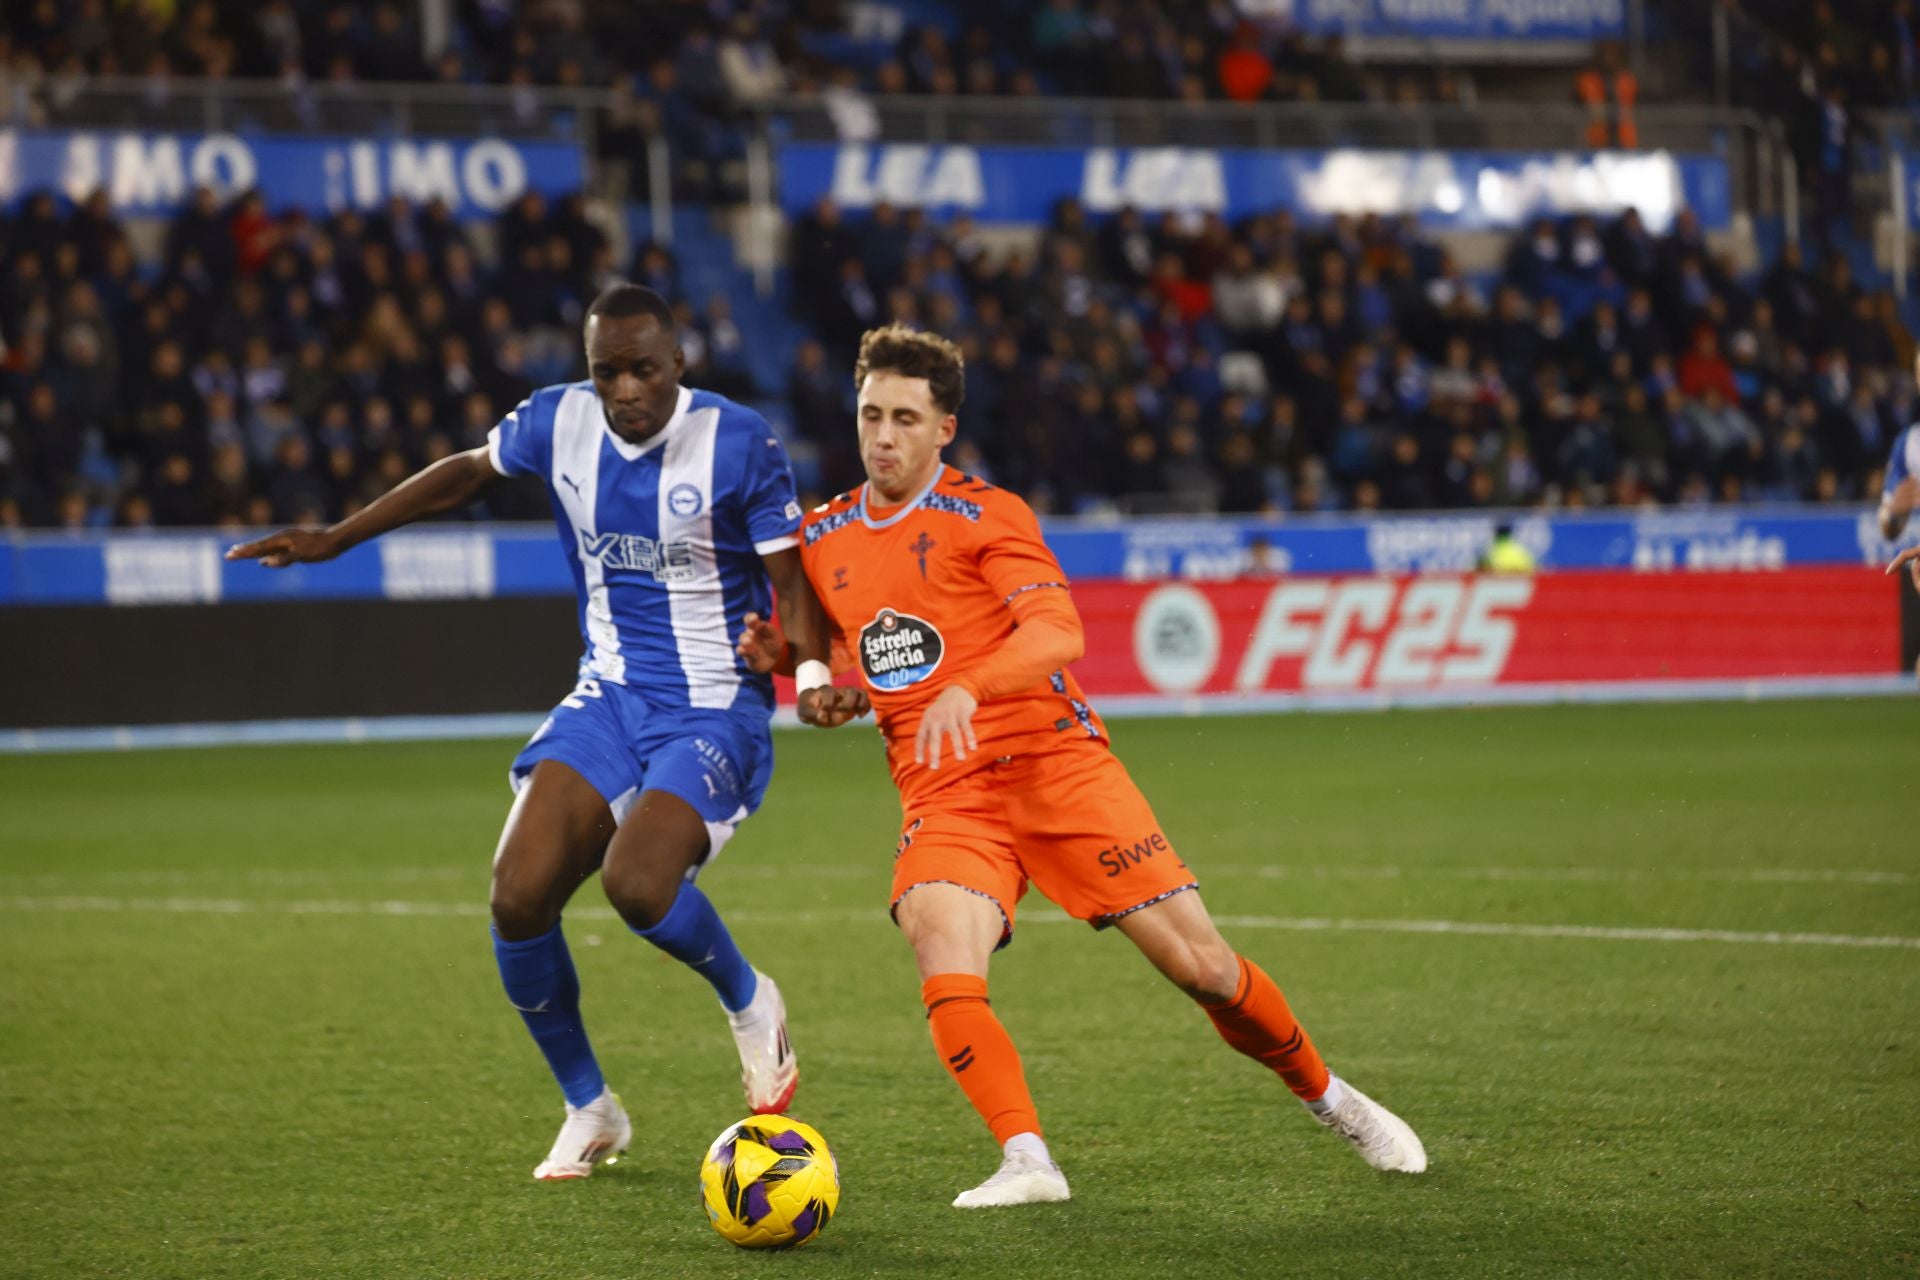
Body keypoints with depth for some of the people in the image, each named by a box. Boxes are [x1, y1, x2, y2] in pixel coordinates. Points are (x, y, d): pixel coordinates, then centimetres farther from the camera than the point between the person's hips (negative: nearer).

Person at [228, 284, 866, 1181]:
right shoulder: (558, 421, -2)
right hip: (608, 698, 5)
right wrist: (334, 539, 18)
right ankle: (590, 1113, 10)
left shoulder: (737, 442, -14)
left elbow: (788, 578, -9)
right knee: (518, 898, -12)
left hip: (713, 711, -5)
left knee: (637, 884, -30)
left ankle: (750, 1005, 4)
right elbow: (468, 473, 17)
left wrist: (812, 674, -29)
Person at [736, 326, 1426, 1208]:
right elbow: (849, 664, 28)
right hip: (943, 795, 3)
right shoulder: (820, 541, 13)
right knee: (943, 966, -28)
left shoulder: (985, 516, -3)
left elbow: (1058, 634, -18)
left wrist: (964, 690, -35)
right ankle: (1025, 1161, -28)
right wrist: (782, 655, 5)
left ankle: (1330, 1100, 19)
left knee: (1197, 961, -4)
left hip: (1055, 761, -3)